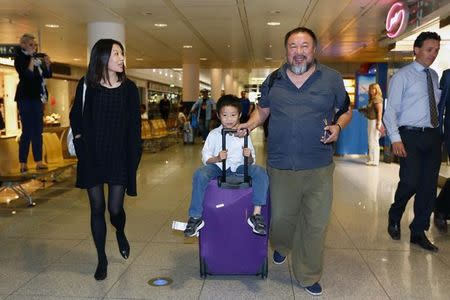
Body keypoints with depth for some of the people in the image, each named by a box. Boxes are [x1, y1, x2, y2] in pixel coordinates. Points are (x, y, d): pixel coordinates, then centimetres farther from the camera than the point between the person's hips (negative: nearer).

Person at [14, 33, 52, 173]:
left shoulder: (38, 57, 9)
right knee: (27, 131, -7)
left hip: (37, 98, 6)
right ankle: (23, 163, 0)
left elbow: (48, 74, 12)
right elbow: (27, 75, -21)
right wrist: (32, 58, -18)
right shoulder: (20, 58, -6)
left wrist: (47, 63, -5)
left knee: (38, 130, 6)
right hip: (26, 98, -6)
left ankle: (39, 162, 11)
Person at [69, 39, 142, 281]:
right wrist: (80, 140, 0)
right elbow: (76, 116, 10)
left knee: (115, 209, 0)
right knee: (97, 209, 6)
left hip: (119, 156, 0)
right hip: (92, 157, 0)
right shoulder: (86, 85, -1)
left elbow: (135, 125, 1)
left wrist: (134, 158, -3)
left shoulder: (129, 88, 0)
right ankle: (102, 259, 23)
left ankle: (120, 233, 37)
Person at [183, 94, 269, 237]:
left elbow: (251, 162, 7)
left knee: (260, 172, -26)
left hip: (239, 168, 1)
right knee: (200, 174, -31)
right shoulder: (214, 135, 3)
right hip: (218, 167, -1)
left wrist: (249, 157, -17)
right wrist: (217, 159, -20)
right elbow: (205, 158, 2)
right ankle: (195, 217, -23)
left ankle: (256, 215, -27)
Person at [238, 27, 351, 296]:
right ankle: (281, 246, 49)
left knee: (315, 224, 5)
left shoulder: (332, 79, 2)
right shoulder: (273, 80, 7)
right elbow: (262, 110, 18)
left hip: (319, 168, -1)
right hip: (280, 166, 1)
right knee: (280, 217, 13)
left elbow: (346, 111, 10)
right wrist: (250, 124, -2)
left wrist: (338, 126, -10)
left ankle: (309, 277, 25)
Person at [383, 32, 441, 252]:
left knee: (429, 186, 6)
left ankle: (418, 232, 18)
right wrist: (395, 138, -16)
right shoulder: (402, 76, -1)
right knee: (410, 182, -12)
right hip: (411, 136, -6)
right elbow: (391, 109, -7)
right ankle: (394, 218, 17)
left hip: (433, 136, 6)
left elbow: (435, 105, 15)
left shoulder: (434, 75, 16)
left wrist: (438, 131, 5)